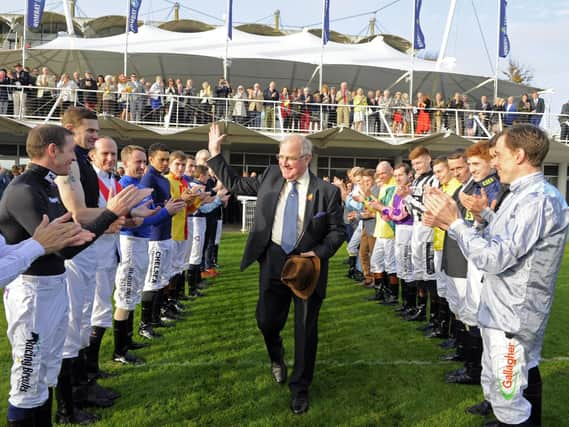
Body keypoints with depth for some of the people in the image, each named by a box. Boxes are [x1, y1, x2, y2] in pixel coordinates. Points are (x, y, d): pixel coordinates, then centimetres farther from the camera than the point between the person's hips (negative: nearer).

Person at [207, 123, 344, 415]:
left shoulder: (327, 191, -10)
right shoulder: (271, 177, 1)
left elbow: (337, 231, -5)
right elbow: (234, 184, 9)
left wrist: (319, 253, -21)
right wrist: (215, 154, 4)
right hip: (273, 262, 3)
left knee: (306, 330, 7)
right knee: (266, 321, 14)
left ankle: (300, 388, 27)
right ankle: (277, 357, 49)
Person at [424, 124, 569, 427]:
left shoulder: (539, 199, -23)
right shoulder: (521, 195, 11)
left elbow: (495, 258, -27)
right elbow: (494, 243, 10)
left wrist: (454, 222, -20)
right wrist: (451, 223, 0)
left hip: (513, 316, -10)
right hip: (506, 311, 10)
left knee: (508, 398, 1)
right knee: (523, 383, 25)